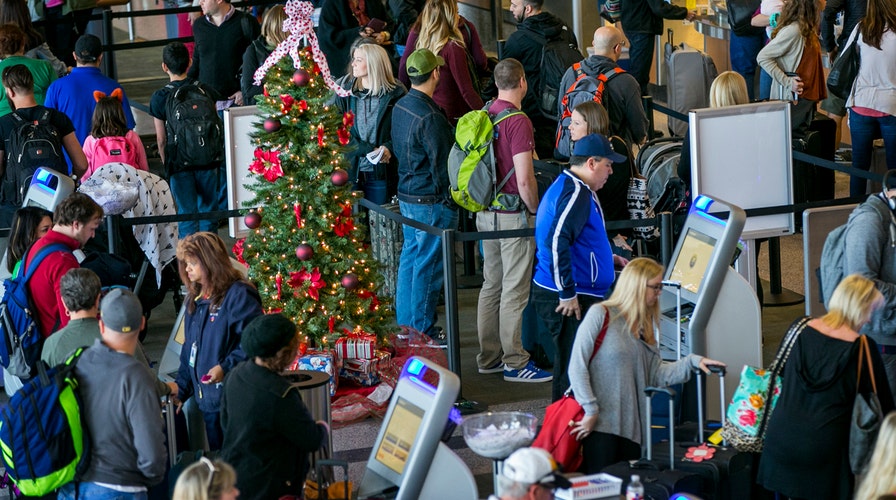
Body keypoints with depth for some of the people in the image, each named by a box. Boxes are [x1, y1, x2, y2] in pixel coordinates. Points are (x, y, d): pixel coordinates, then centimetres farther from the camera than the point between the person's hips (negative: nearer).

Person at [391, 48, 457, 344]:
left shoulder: (400, 106, 4)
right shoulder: (430, 117, -24)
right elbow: (442, 165, -20)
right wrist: (450, 201, -9)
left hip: (406, 195, 9)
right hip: (431, 201, -9)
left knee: (410, 258, 18)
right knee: (428, 266, 1)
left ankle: (405, 325, 27)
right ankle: (423, 332, 9)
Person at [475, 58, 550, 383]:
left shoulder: (484, 115, 6)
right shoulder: (517, 121, -18)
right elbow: (524, 179, -21)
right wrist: (536, 210, -7)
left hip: (486, 212, 8)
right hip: (513, 213, -8)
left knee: (491, 284, 15)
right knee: (515, 290, -2)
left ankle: (488, 357, 22)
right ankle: (515, 363, 3)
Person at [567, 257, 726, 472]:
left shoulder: (645, 325, 17)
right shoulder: (601, 315, -6)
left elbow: (656, 375, 11)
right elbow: (577, 366, -11)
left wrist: (692, 362, -1)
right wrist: (590, 411, -14)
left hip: (632, 427, 7)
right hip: (599, 423, -7)